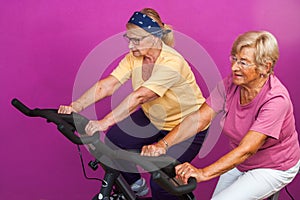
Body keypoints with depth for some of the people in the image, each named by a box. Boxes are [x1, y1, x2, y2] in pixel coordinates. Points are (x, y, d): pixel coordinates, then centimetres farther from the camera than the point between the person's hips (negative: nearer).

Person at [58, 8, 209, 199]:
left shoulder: (171, 63, -32)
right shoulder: (134, 57, -11)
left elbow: (139, 96, -43)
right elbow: (107, 85, -22)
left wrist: (105, 122, -50)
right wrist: (76, 106, -35)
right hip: (152, 118, 7)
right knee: (113, 140, -5)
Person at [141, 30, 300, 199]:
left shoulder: (275, 99, -31)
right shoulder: (231, 84, -13)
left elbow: (247, 149, -39)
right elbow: (200, 118, -19)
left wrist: (204, 173, -50)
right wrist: (164, 144, -34)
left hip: (274, 168, -6)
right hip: (240, 162, 6)